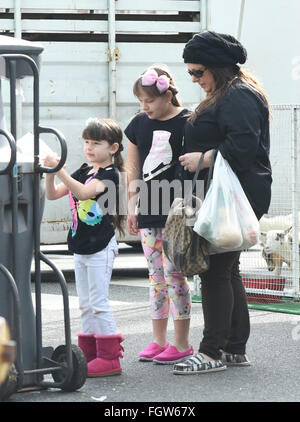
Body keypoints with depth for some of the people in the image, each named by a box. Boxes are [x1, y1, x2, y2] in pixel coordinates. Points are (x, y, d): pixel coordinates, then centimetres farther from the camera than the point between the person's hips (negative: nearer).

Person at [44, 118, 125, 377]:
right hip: (81, 246, 9)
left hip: (101, 247, -9)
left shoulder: (109, 174, -12)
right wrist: (50, 173, -9)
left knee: (98, 302, -8)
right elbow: (52, 195, 9)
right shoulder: (83, 171, 12)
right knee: (85, 304, 12)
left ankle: (109, 358, -4)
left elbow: (84, 192, -29)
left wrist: (60, 170, -35)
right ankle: (89, 355, 18)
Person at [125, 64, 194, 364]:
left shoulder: (186, 123, -6)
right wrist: (132, 209, 13)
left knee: (173, 273, -6)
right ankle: (159, 341, 16)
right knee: (156, 276, 10)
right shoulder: (138, 124, 10)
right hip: (148, 213, 6)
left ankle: (182, 344, 0)